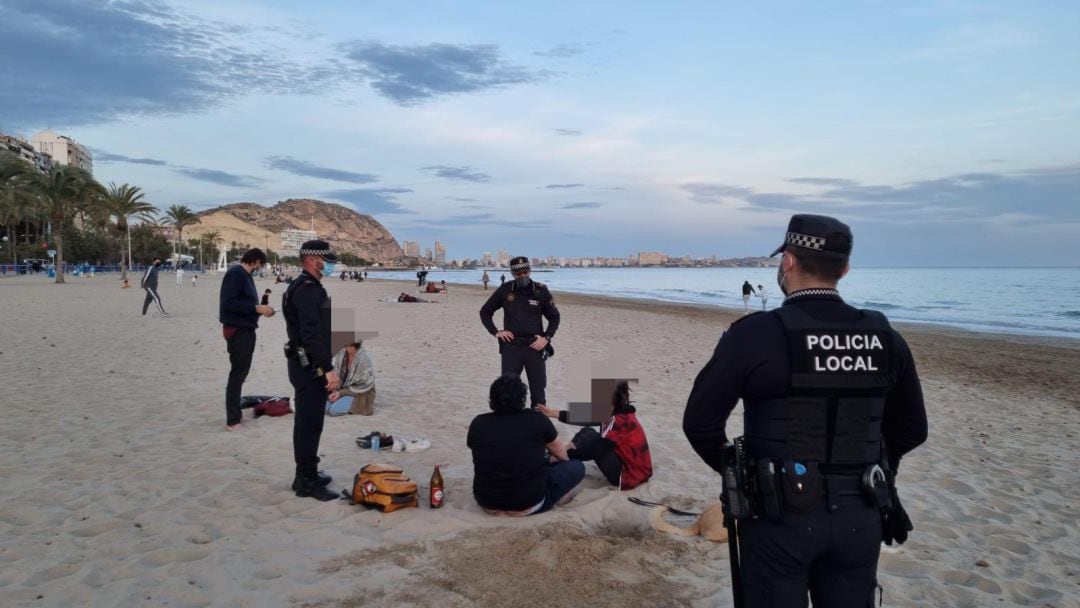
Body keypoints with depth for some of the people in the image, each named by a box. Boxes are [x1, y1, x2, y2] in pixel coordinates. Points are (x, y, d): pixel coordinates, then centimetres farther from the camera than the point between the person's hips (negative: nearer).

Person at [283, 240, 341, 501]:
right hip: (309, 367, -11)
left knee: (307, 423, 17)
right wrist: (329, 369, -25)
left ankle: (307, 475, 28)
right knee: (310, 424, -4)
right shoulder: (307, 289, -18)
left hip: (307, 365, 11)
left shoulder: (306, 287, 16)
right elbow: (312, 334, -26)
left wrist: (324, 366, 23)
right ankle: (307, 482, 4)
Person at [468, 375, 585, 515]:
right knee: (577, 467, 12)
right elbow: (561, 454, 9)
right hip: (528, 504, -4)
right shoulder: (537, 419, -10)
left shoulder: (478, 423, -5)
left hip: (486, 503, 4)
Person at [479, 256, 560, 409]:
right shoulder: (505, 290, 2)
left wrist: (546, 338, -4)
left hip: (535, 346, 0)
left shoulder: (541, 291, 0)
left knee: (538, 388, 7)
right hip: (511, 345, 0)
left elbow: (554, 317, 8)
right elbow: (485, 311, 12)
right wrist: (495, 332, 1)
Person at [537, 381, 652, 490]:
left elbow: (593, 451, -26)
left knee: (591, 437, -16)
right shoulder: (616, 413, 3)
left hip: (627, 476, -9)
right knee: (587, 432, 5)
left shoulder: (620, 421, -24)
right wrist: (553, 413, 3)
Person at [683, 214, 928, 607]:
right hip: (860, 518, 4)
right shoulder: (884, 338, -1)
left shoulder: (754, 335, -14)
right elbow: (911, 430, 10)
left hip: (781, 516, -4)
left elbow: (700, 423, -10)